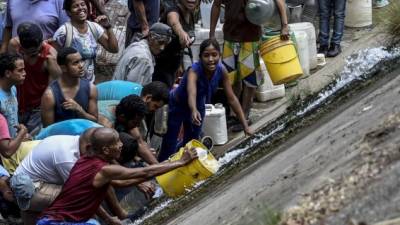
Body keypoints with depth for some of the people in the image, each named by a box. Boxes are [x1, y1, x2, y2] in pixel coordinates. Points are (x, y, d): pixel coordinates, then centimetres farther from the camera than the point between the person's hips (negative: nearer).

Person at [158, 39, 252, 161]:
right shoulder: (194, 71, -39)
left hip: (199, 106, 5)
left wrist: (246, 126, -22)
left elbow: (232, 98, -18)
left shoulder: (221, 71, -24)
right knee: (169, 148, -4)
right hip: (177, 105, -5)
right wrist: (194, 111, -80)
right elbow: (191, 94, -58)